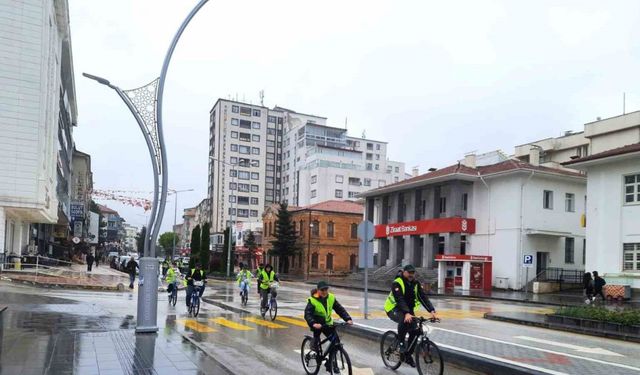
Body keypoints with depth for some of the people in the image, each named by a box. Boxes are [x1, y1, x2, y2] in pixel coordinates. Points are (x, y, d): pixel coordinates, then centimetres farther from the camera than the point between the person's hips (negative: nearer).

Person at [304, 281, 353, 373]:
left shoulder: (331, 298, -6)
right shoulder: (312, 300, -18)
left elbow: (340, 309, -6)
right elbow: (307, 314, -25)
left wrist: (348, 319, -21)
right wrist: (313, 323, -44)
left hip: (327, 323, 3)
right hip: (317, 324, -3)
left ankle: (332, 363, 8)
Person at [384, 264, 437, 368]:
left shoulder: (416, 283, -4)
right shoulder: (397, 283, -21)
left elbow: (423, 297, -15)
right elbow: (400, 300, -33)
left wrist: (432, 311, -30)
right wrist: (406, 313, -48)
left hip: (408, 310, 6)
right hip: (394, 310, -6)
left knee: (414, 331, -10)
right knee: (403, 320, -36)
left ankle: (408, 355, 9)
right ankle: (401, 342, -14)